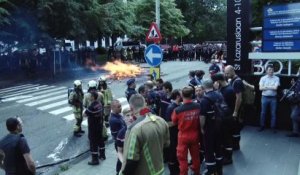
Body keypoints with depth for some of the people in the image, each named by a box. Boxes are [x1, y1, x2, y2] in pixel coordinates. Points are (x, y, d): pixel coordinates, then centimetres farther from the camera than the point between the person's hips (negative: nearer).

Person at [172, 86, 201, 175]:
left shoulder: (178, 110, -24)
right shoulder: (198, 106, -15)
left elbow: (174, 122, -6)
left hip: (183, 136, -4)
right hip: (195, 135, 4)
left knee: (182, 157, 12)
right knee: (195, 155, 22)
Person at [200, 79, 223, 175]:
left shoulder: (205, 99, -20)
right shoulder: (220, 96, -1)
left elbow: (202, 116, -22)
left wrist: (202, 127, -8)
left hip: (209, 127, -6)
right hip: (219, 125, 7)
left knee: (209, 149, 6)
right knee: (218, 147, 19)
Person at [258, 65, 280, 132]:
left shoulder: (276, 78, -1)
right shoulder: (263, 78, 1)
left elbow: (275, 88, -14)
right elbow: (260, 88, -8)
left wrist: (266, 86, -8)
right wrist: (271, 87, -10)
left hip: (273, 98, -1)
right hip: (265, 97, 1)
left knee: (273, 113, 6)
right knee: (263, 112, 8)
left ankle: (273, 127, 17)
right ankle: (262, 126, 19)